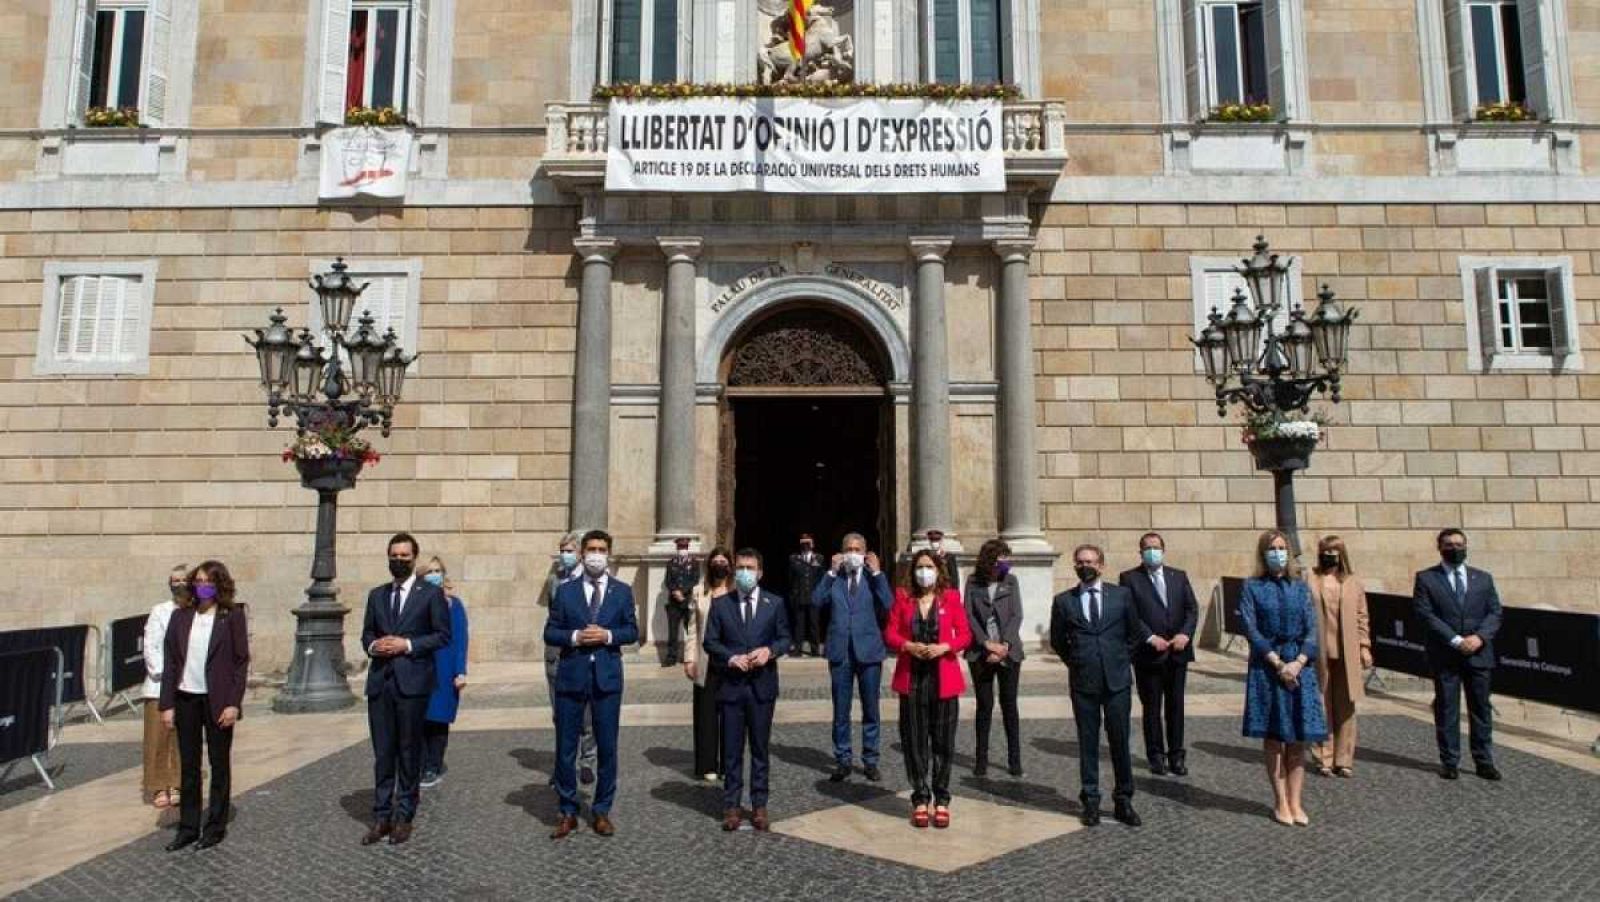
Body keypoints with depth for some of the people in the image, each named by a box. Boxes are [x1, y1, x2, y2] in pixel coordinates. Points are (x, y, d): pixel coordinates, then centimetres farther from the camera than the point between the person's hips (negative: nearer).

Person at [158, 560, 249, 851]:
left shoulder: (232, 616, -5)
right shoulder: (180, 616, 5)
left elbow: (241, 661, -6)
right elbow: (169, 661, 5)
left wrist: (234, 703, -12)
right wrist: (167, 704, 0)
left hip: (217, 700, -3)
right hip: (186, 699, 3)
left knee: (219, 764, 8)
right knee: (188, 766, 11)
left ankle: (215, 827, 19)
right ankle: (188, 827, 23)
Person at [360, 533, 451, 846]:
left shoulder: (431, 593, 0)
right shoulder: (376, 594, 14)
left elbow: (443, 635, -4)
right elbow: (366, 633, 17)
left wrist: (408, 644, -14)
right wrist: (373, 645, -5)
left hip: (412, 681, -4)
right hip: (380, 681, 4)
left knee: (409, 752, 5)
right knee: (382, 753, 8)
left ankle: (404, 817, 15)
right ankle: (381, 816, 17)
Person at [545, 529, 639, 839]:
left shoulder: (622, 591, 6)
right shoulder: (565, 590, 5)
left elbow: (632, 631, 5)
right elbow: (550, 632, 3)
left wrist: (609, 635, -13)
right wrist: (574, 636, -15)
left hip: (607, 676, 0)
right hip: (571, 675, 0)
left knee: (607, 747, 5)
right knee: (565, 748, 6)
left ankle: (602, 811, 20)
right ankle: (568, 812, 20)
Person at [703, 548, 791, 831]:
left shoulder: (775, 603, 4)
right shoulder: (720, 604, 3)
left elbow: (784, 638, 6)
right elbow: (710, 642, 2)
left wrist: (770, 650, -14)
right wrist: (732, 657, -14)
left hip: (762, 684, 0)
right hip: (731, 684, 0)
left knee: (760, 748, 8)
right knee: (732, 749, 6)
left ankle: (759, 805, 18)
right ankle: (731, 805, 16)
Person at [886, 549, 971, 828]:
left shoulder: (951, 597, 3)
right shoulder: (903, 597, 5)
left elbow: (965, 635, 1)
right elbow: (890, 633, 3)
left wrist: (944, 647, -16)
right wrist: (909, 646, -15)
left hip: (943, 677, -1)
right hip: (911, 678, 1)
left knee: (943, 741, 5)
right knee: (914, 741, 4)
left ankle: (941, 800, 17)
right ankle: (920, 799, 16)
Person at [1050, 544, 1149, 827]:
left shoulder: (1121, 595, 4)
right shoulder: (1064, 601, 3)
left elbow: (1135, 632, 13)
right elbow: (1057, 641, 12)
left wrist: (1122, 660, 8)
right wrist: (1075, 662, 7)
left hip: (1117, 679, 0)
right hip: (1083, 682, 0)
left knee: (1120, 741, 5)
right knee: (1088, 742, 6)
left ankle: (1123, 800, 18)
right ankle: (1091, 801, 16)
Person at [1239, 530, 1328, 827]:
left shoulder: (1301, 587, 8)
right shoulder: (1252, 587, 0)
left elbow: (1311, 630, 2)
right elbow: (1251, 629, -6)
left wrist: (1297, 663, -12)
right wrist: (1278, 663, -14)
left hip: (1300, 666, 3)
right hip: (1266, 666, -2)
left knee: (1298, 738, 4)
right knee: (1273, 737, 3)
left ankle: (1295, 802, 13)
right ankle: (1280, 802, 12)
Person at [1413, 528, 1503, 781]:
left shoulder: (1483, 578, 11)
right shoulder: (1426, 579, 0)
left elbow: (1494, 612, 6)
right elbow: (1426, 615, -8)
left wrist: (1480, 637, -11)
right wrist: (1455, 640, -16)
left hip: (1478, 654, 3)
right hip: (1444, 656, -3)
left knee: (1481, 709, 8)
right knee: (1446, 710, 3)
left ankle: (1484, 761, 18)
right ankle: (1450, 762, 10)